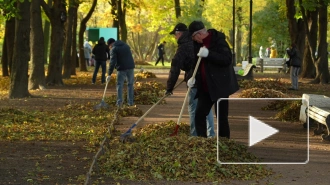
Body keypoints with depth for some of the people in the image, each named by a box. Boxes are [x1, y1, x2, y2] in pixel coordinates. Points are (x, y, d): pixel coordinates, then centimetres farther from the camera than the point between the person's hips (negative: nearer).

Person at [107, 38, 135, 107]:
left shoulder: (114, 49, -5)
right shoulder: (126, 45, 17)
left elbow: (112, 62, -13)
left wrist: (109, 74, -13)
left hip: (122, 68, -5)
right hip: (130, 67, 5)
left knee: (120, 85, 2)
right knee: (130, 84, 12)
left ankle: (119, 102, -7)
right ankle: (130, 102, 12)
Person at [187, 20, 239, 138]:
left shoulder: (218, 40, -13)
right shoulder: (197, 44, 9)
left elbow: (227, 59, -24)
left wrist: (208, 54, -32)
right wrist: (193, 77, 2)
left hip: (220, 86, -7)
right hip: (205, 88, 7)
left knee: (221, 117, -3)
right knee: (199, 115, 3)